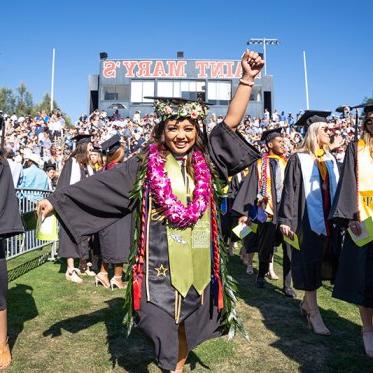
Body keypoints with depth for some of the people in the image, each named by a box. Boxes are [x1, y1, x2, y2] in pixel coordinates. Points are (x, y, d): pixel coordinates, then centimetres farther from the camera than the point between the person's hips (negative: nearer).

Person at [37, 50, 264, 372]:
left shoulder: (205, 159, 3)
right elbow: (101, 183, -2)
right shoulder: (146, 164, -2)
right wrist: (57, 200, -3)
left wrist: (247, 79, -11)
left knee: (188, 322, 17)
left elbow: (231, 123, -3)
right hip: (160, 258, -2)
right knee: (161, 325, -4)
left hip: (198, 258, 3)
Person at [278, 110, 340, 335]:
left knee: (321, 265, 11)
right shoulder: (299, 159, -5)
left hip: (329, 220, 6)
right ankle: (314, 313, 13)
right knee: (310, 266, 1)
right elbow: (290, 190, -9)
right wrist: (285, 220, -15)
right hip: (308, 221, -6)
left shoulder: (330, 160, 13)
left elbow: (337, 190, 15)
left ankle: (307, 303, 30)